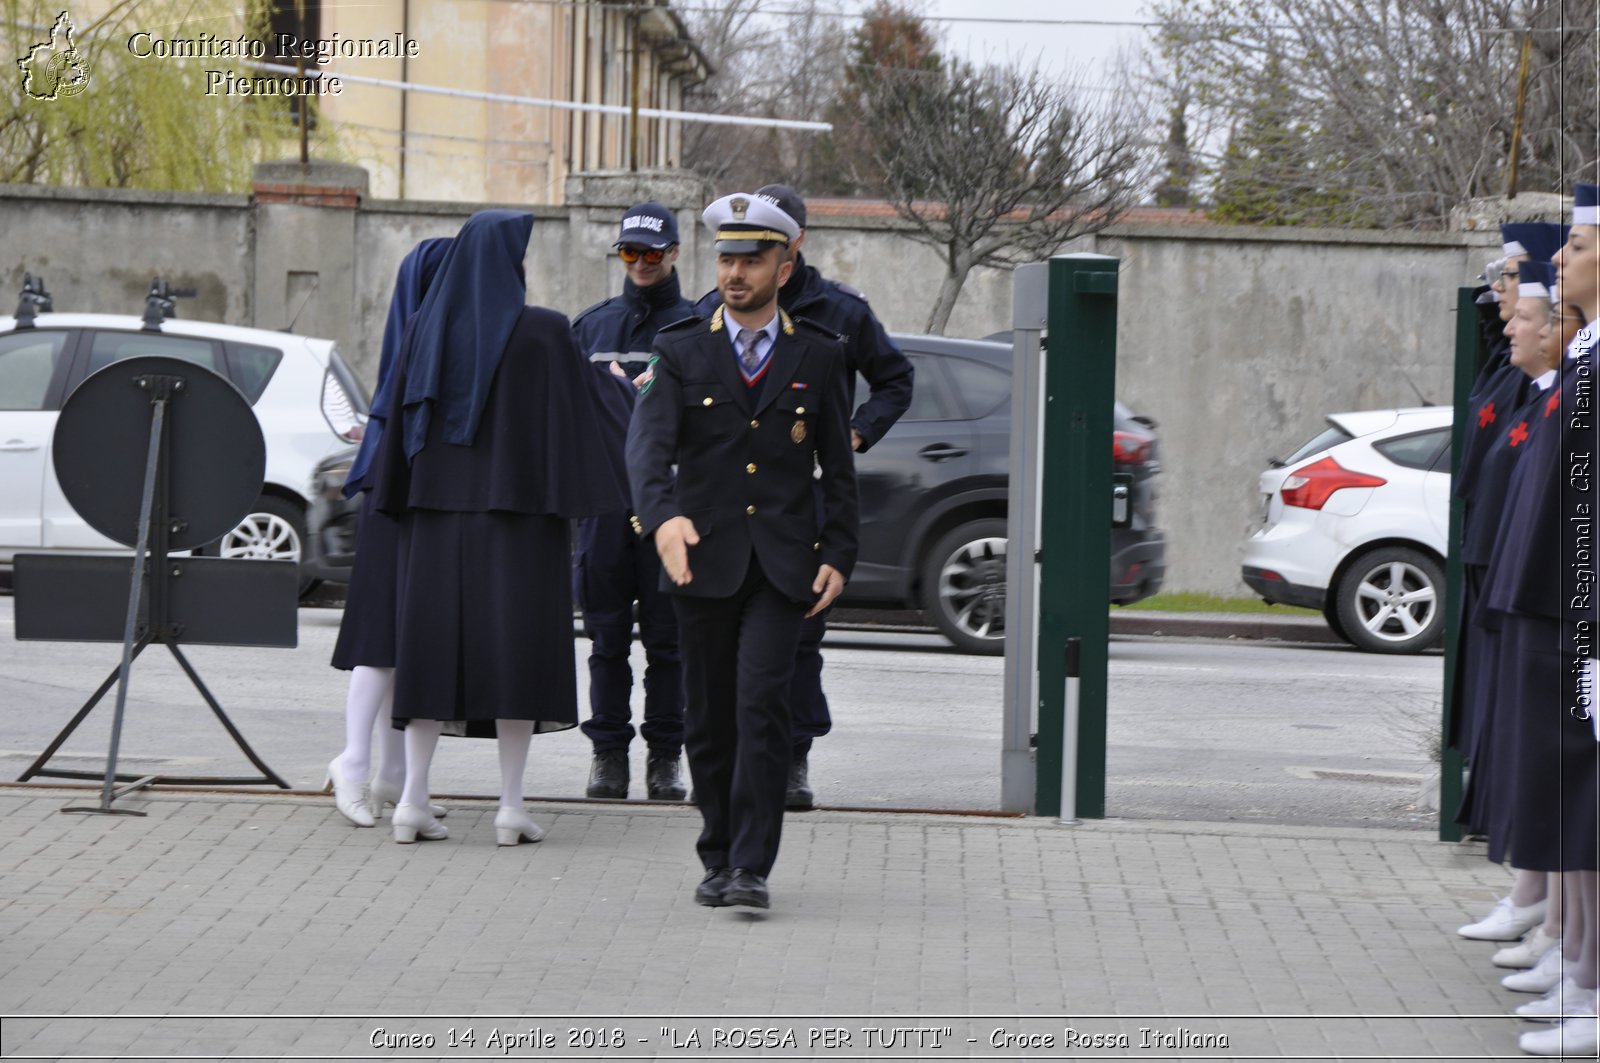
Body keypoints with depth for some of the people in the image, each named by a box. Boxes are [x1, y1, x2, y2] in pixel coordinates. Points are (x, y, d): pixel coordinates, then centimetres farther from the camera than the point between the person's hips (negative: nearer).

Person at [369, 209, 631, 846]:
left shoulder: (424, 329, 3)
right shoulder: (544, 333, -8)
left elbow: (401, 420, 7)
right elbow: (591, 401, 1)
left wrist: (398, 503, 18)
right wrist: (630, 388, 22)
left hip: (437, 513, 4)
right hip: (517, 513, -3)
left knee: (432, 647, 7)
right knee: (516, 647, 2)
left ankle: (413, 801, 2)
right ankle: (511, 806, 2)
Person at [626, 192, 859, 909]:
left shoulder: (817, 357, 7)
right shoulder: (681, 352, 4)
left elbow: (838, 468, 11)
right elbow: (648, 445, -11)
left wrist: (838, 556, 1)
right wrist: (662, 514, -30)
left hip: (783, 564, -1)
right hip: (704, 560, 1)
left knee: (762, 703, -15)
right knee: (709, 718, 6)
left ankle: (751, 867, -14)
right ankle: (719, 860, 20)